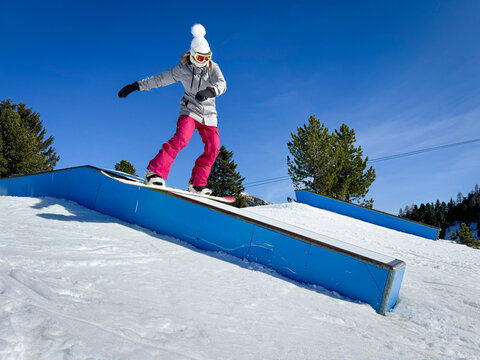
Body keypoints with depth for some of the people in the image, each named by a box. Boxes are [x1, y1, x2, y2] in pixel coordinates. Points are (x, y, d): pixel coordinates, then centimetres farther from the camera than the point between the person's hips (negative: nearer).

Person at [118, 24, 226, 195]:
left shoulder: (213, 67, -2)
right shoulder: (182, 69, -4)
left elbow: (222, 84, -20)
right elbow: (160, 79, 4)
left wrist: (209, 91, -42)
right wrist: (136, 85, 4)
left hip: (208, 113, 3)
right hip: (189, 109, -3)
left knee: (213, 149, -4)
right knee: (181, 138, -29)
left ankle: (197, 184, 8)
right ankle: (154, 172, -30)